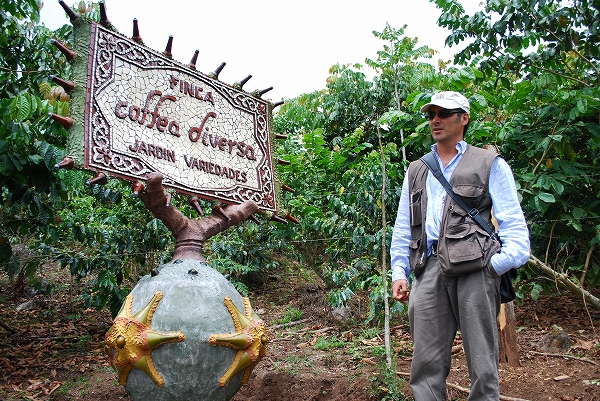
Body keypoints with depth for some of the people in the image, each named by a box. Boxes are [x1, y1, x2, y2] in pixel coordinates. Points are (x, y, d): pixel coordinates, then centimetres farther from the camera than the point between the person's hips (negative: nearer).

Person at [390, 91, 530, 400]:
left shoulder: (490, 164, 12)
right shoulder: (416, 171, 24)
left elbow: (513, 222, 4)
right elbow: (402, 228, 22)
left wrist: (504, 262, -14)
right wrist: (399, 273, 12)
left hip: (474, 268, -3)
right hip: (428, 269, 4)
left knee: (481, 359, 1)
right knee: (426, 361, 3)